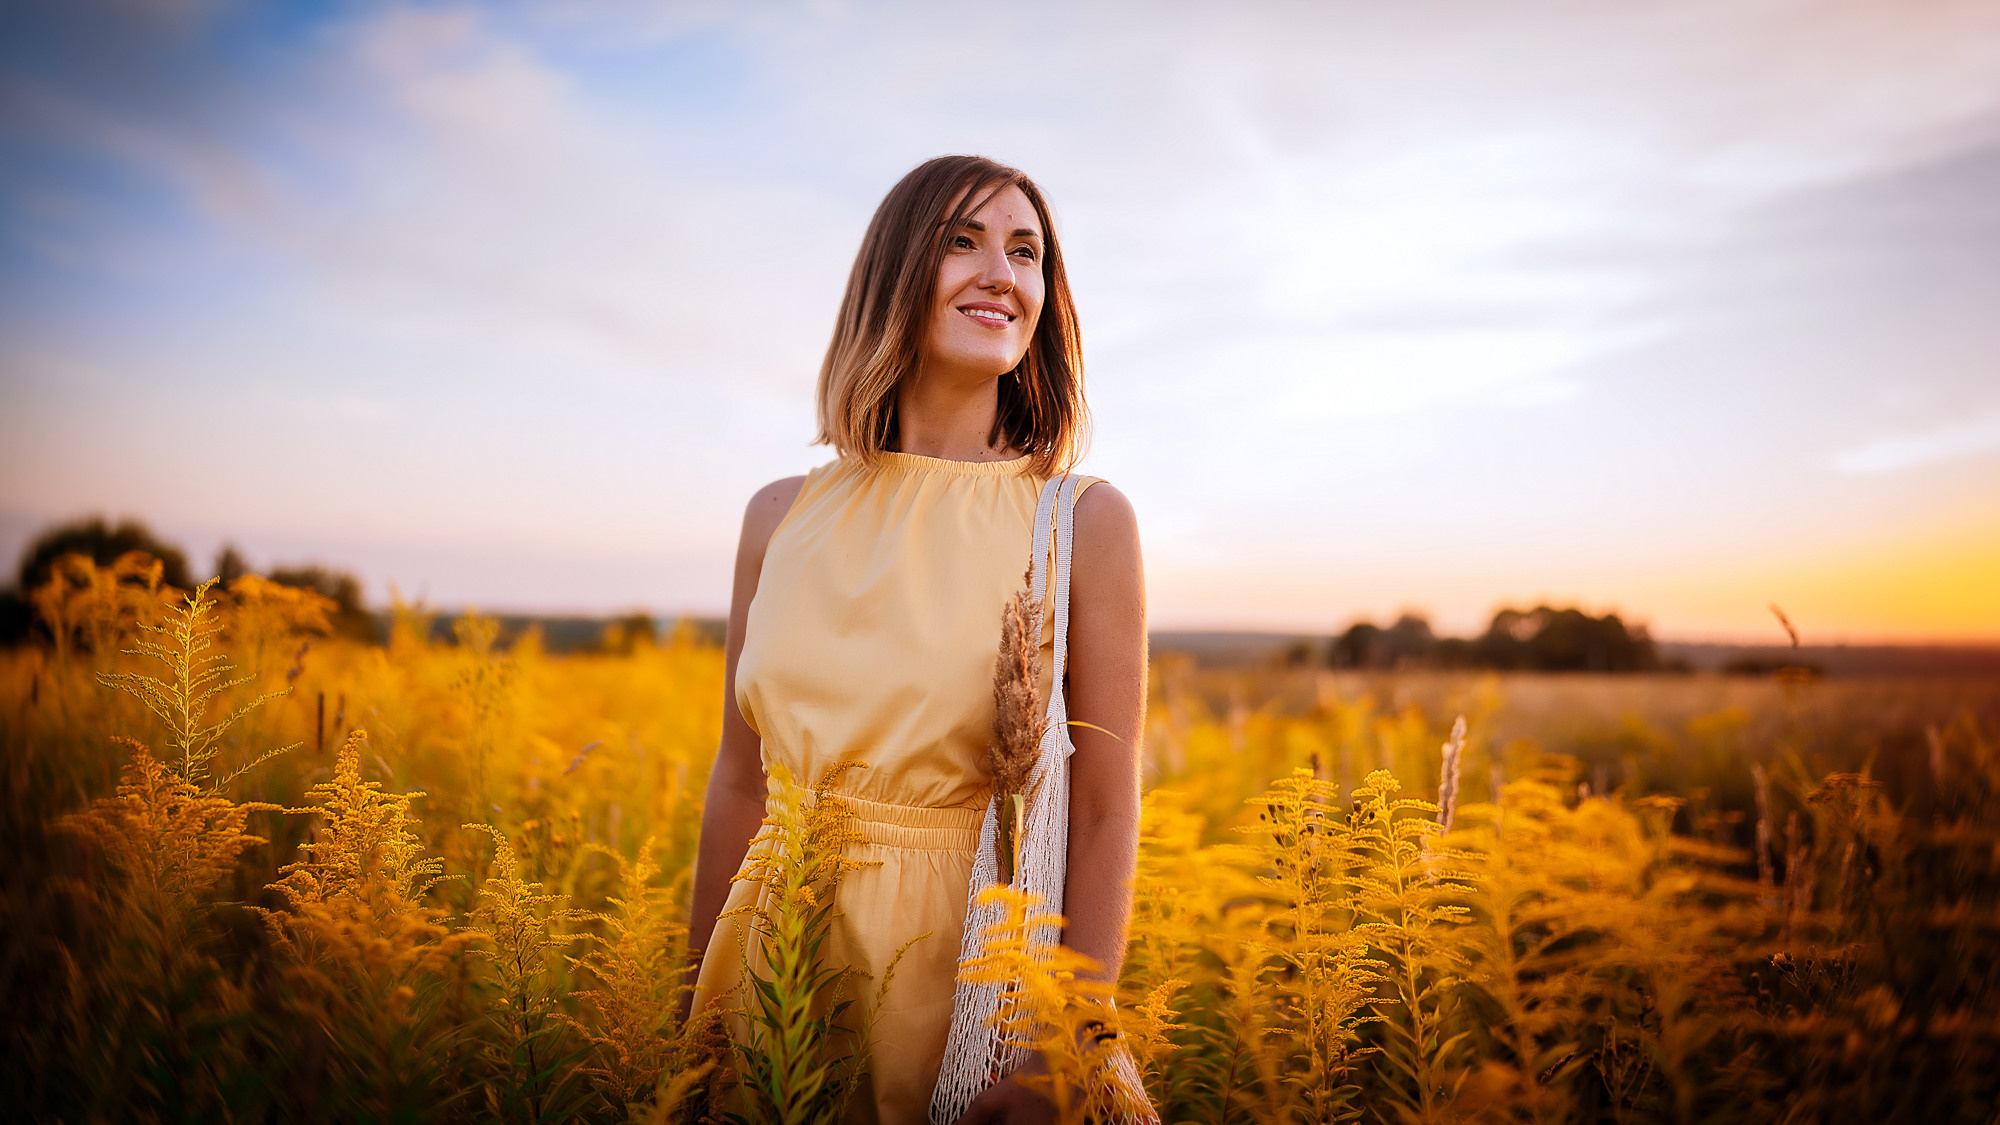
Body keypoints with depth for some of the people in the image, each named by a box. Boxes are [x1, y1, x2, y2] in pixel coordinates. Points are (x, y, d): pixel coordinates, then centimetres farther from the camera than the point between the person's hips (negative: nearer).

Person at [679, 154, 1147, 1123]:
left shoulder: (1084, 520, -9)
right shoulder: (781, 517, 1)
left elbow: (1106, 815, -8)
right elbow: (740, 779, 6)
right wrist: (699, 1004, 9)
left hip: (965, 960, -3)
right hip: (781, 943, 3)